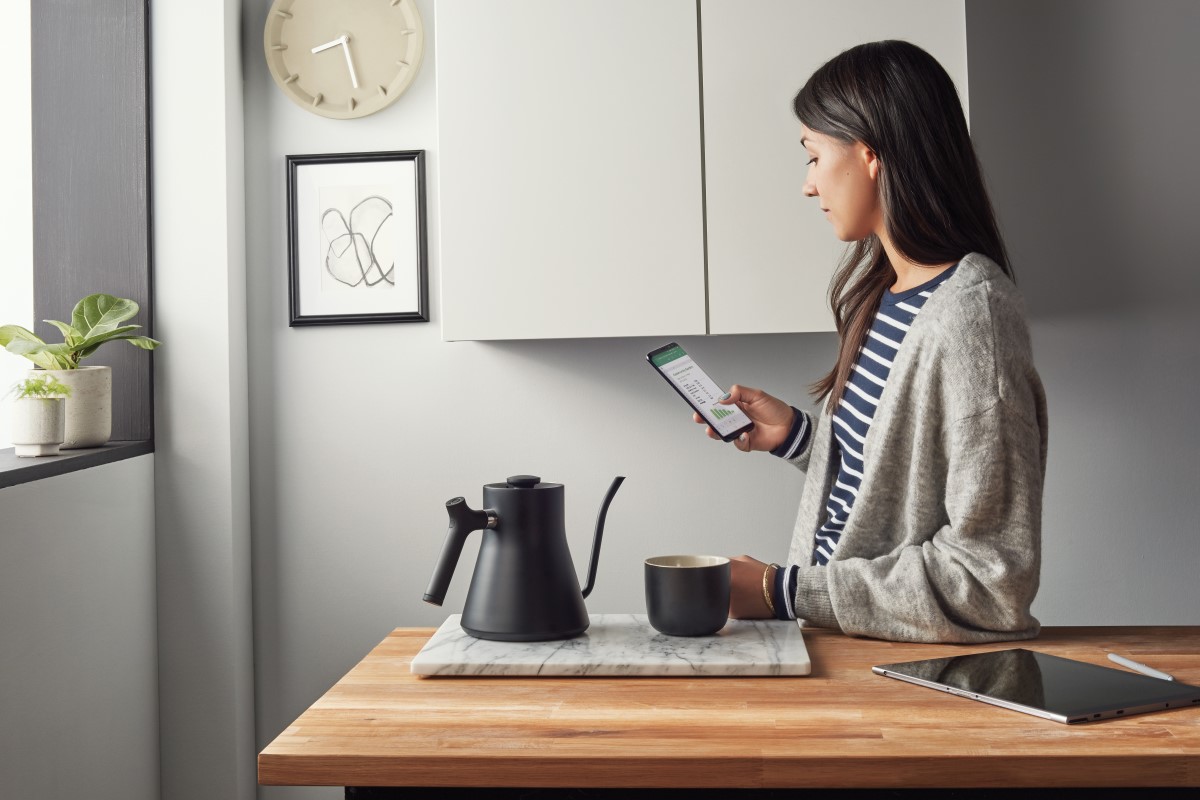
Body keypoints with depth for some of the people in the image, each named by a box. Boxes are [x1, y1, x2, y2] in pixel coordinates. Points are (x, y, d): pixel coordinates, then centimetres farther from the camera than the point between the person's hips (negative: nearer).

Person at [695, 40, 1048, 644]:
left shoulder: (968, 317, -18)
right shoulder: (879, 286, 8)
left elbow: (992, 576, -20)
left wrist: (786, 593, -16)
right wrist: (794, 435, 3)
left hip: (910, 663, -7)